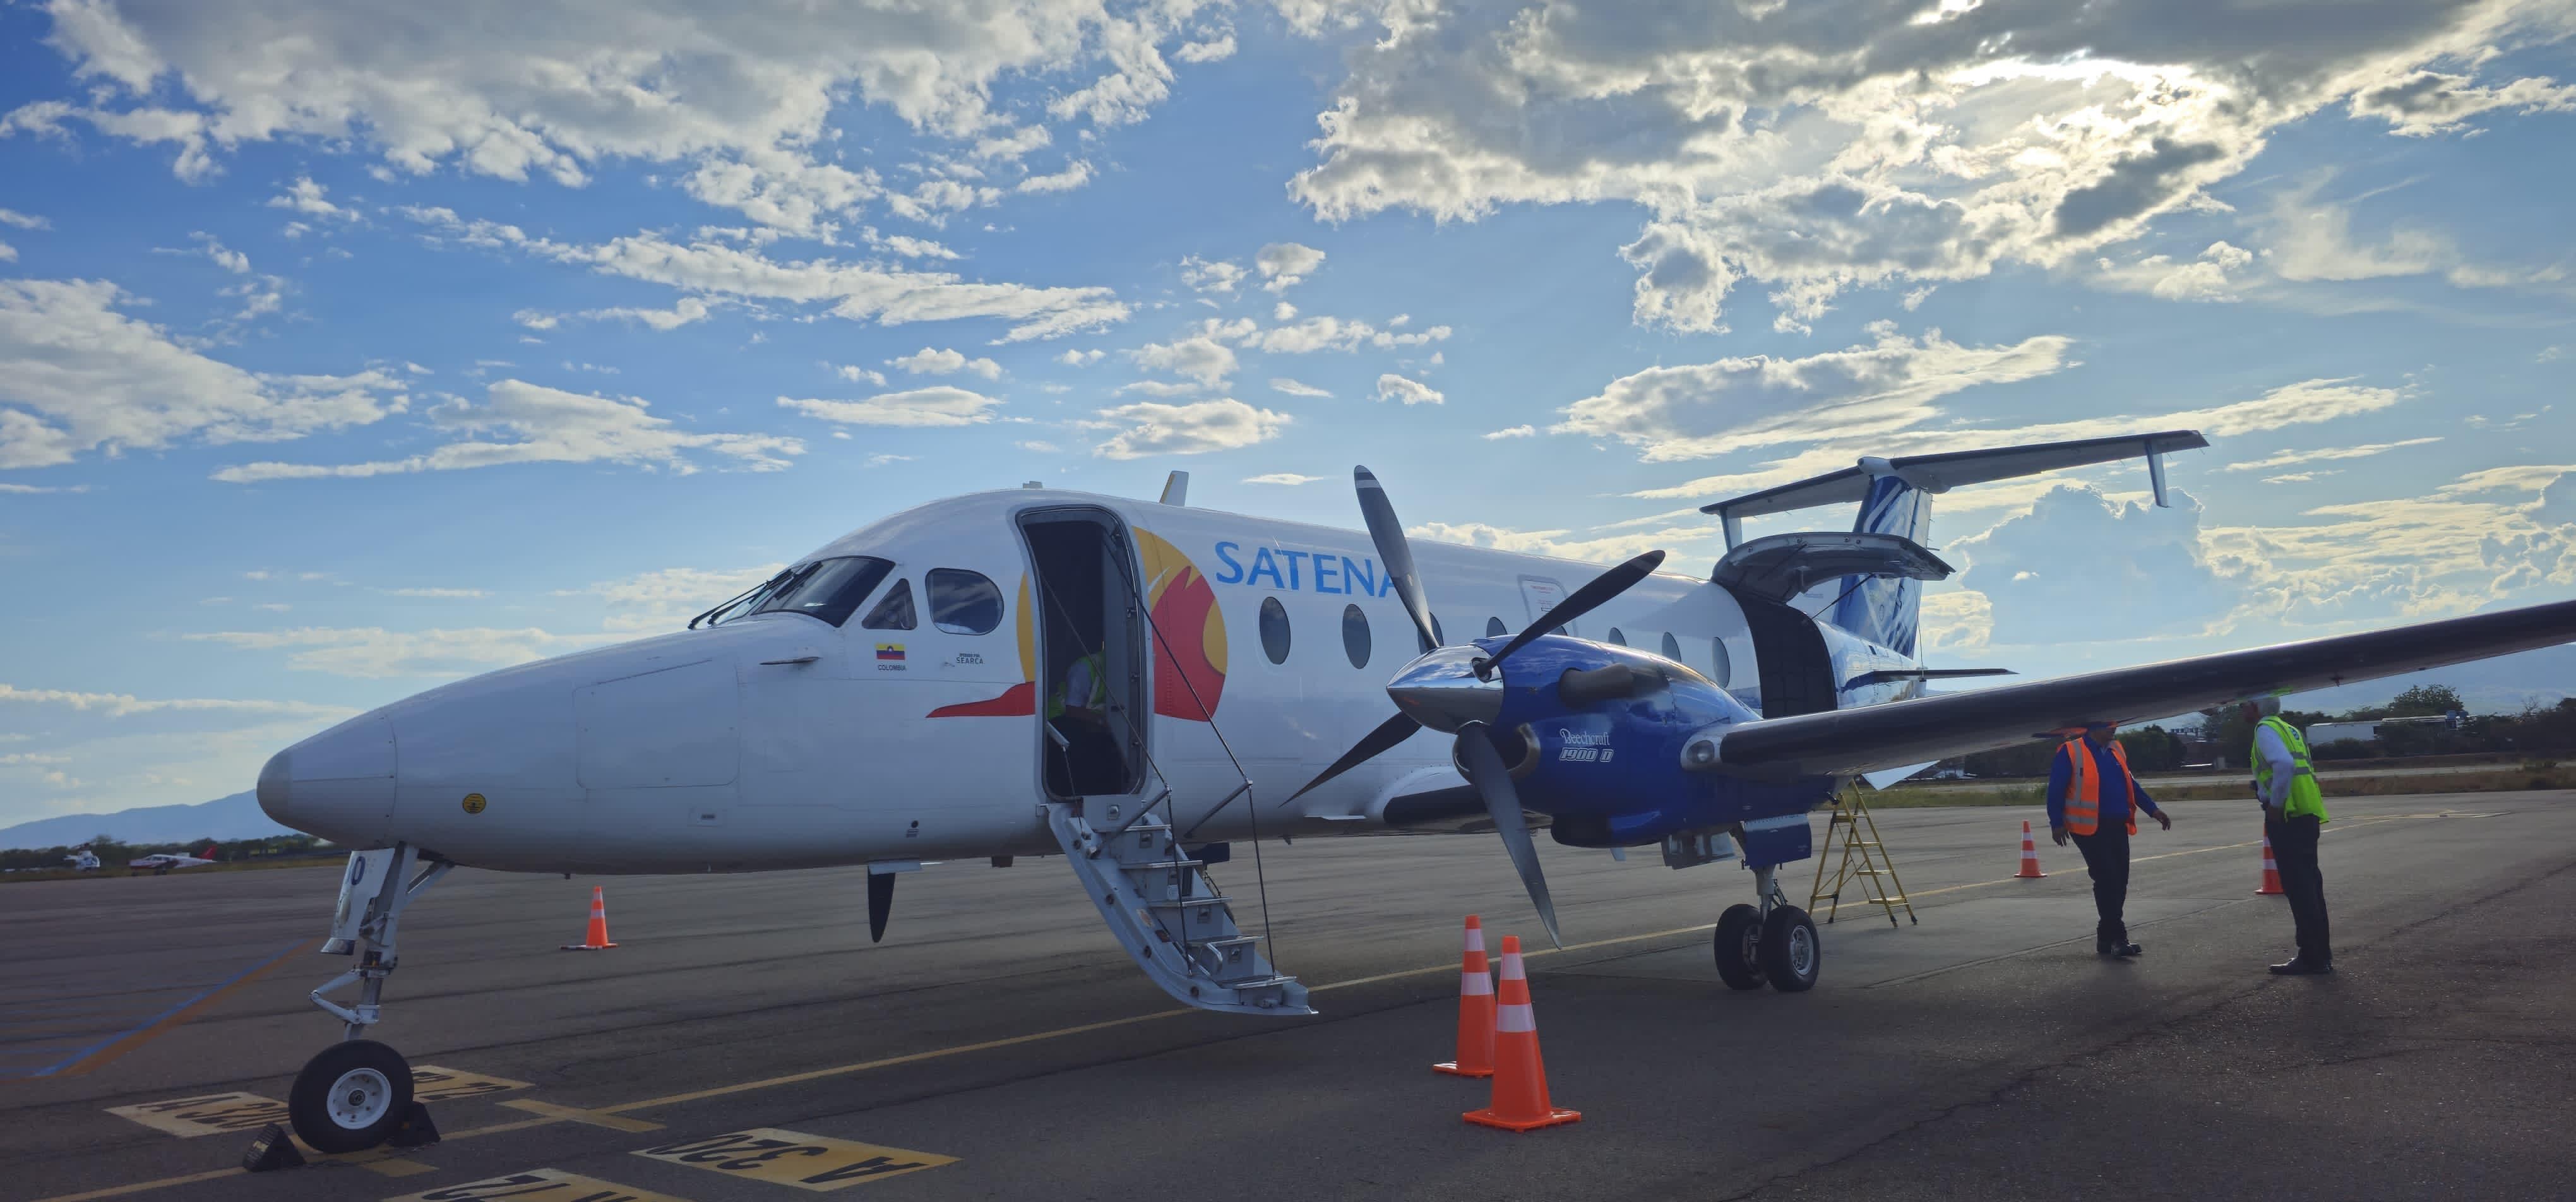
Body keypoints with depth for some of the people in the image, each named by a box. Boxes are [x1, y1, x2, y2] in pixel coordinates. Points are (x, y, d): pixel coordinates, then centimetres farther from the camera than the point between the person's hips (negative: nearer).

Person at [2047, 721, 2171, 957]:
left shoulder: (2116, 750, 15)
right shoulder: (2070, 752, -7)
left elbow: (2131, 784, 23)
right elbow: (2056, 790, -8)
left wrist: (2153, 809, 16)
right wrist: (2057, 824, -12)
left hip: (2117, 828, 7)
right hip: (2090, 829, -7)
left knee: (2119, 882, 7)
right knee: (2106, 879, -11)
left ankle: (2107, 937, 17)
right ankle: (2116, 938, -7)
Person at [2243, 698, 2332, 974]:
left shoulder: (2266, 729, -10)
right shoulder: (2289, 729, 20)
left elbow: (2284, 764, -26)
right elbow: (2292, 765, 20)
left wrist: (2275, 804, -19)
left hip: (2286, 818, -10)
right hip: (2307, 816, 10)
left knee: (2297, 887, -6)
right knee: (2309, 886, 15)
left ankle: (2312, 958, -5)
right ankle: (2320, 953, 21)